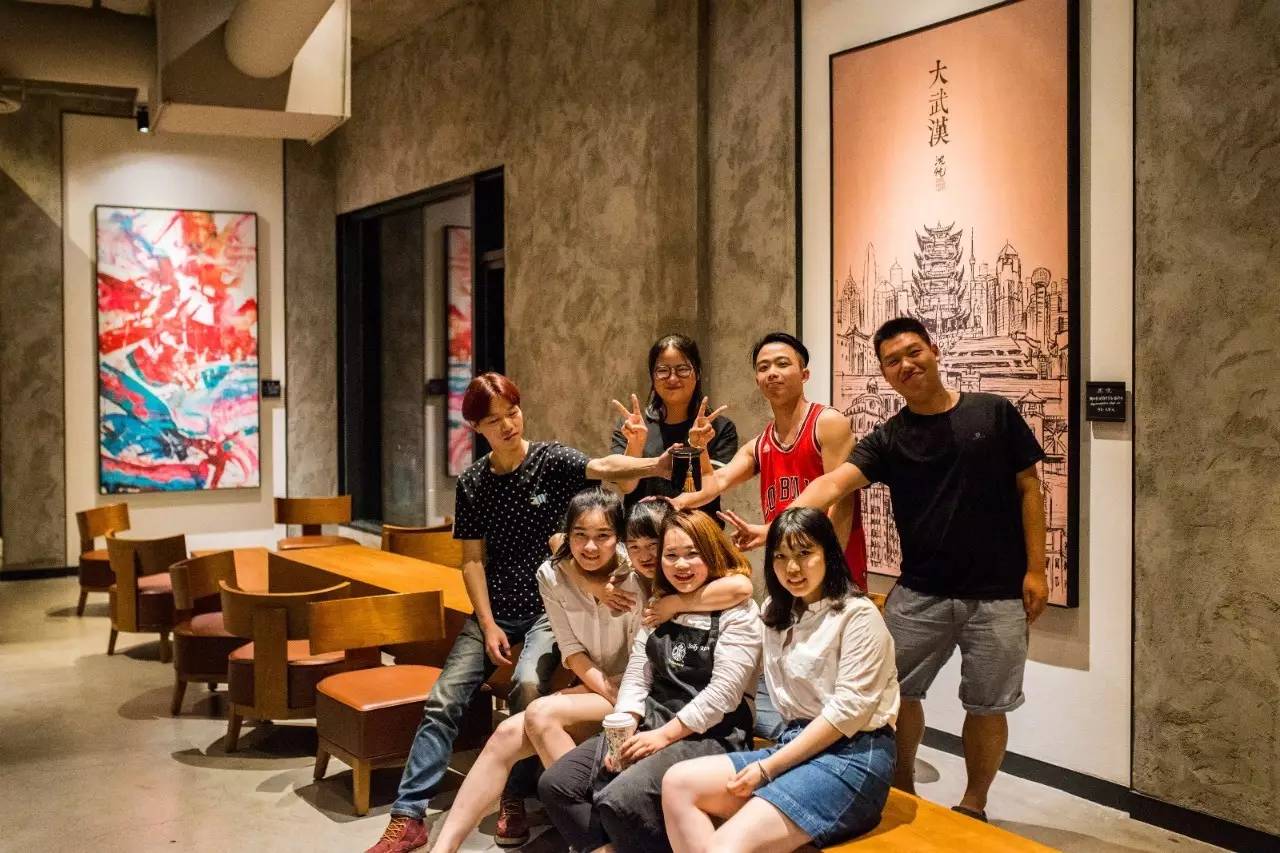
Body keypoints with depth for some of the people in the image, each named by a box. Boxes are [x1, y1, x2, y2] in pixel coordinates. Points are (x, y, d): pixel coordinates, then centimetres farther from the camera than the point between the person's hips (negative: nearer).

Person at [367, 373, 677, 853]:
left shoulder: (550, 460, -7)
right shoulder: (472, 483, 1)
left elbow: (602, 467, -28)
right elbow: (473, 560, 2)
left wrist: (656, 465, -47)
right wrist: (488, 625, -9)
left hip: (548, 607, -3)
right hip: (494, 610, 3)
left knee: (528, 686, -27)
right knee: (444, 700, -9)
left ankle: (514, 803, -7)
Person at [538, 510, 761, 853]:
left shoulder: (737, 612, -6)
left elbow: (723, 693, -13)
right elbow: (636, 677, 10)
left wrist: (665, 735, -16)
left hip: (708, 735, -7)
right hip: (651, 723, 7)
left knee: (619, 802, -29)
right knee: (555, 784, -9)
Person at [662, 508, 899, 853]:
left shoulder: (857, 614, -7)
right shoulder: (776, 612, 18)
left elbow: (849, 709, -14)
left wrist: (768, 767, -14)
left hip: (852, 756, -8)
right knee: (677, 782, -11)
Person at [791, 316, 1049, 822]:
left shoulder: (993, 414, -1)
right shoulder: (887, 439, 0)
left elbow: (1028, 489, 2)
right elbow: (833, 483, -15)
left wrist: (1035, 568, -4)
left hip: (997, 594, -1)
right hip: (919, 593, 2)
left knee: (987, 705, 8)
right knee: (894, 691, 7)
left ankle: (973, 805, 28)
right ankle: (903, 792, 30)